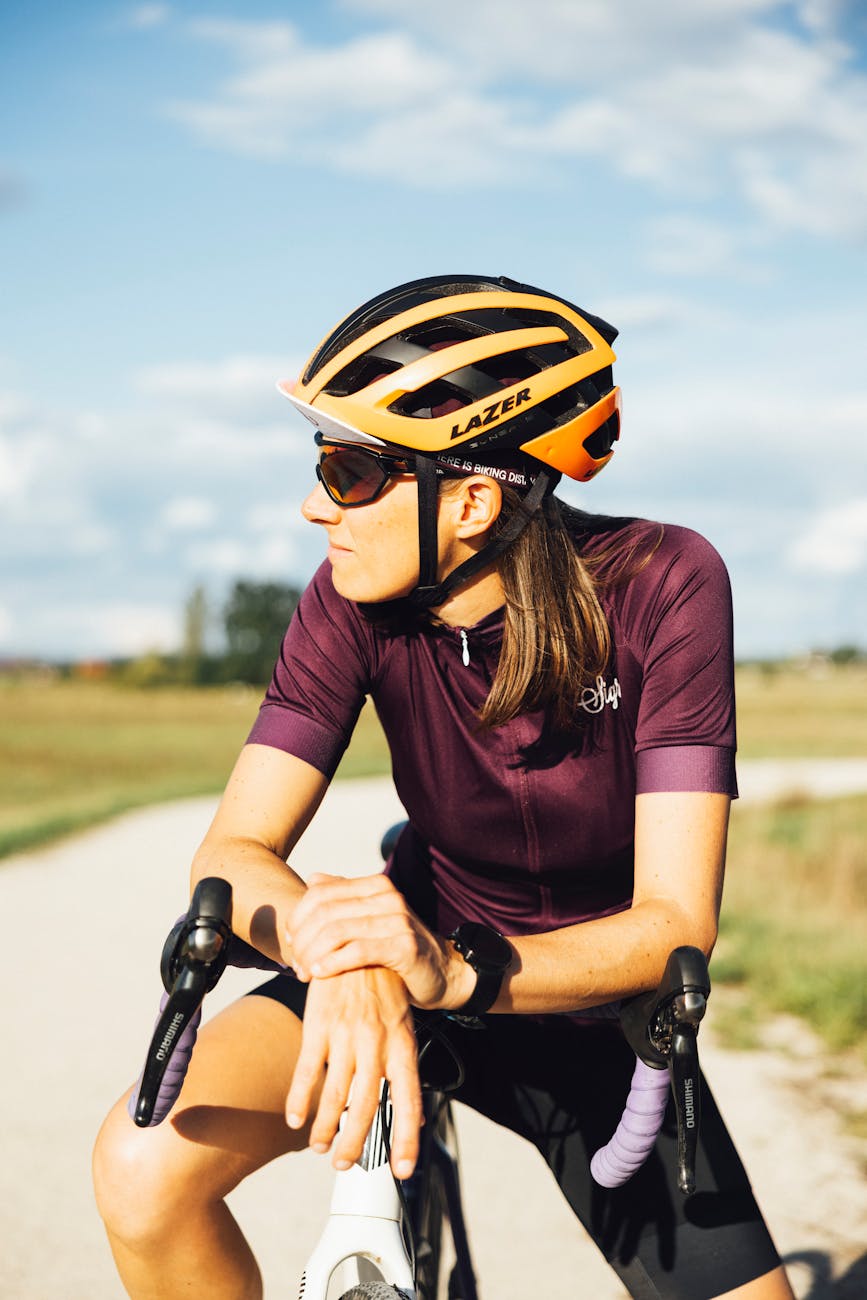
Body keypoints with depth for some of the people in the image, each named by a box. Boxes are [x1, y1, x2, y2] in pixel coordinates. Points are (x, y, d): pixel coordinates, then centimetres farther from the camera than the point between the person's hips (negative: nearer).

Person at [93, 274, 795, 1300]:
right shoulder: (358, 602, -19)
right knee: (146, 1168, -24)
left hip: (593, 1010, 0)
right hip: (411, 968, 1)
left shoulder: (661, 587, -24)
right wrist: (336, 951, -45)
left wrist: (458, 971, -47)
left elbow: (674, 923, -29)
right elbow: (236, 850, -21)